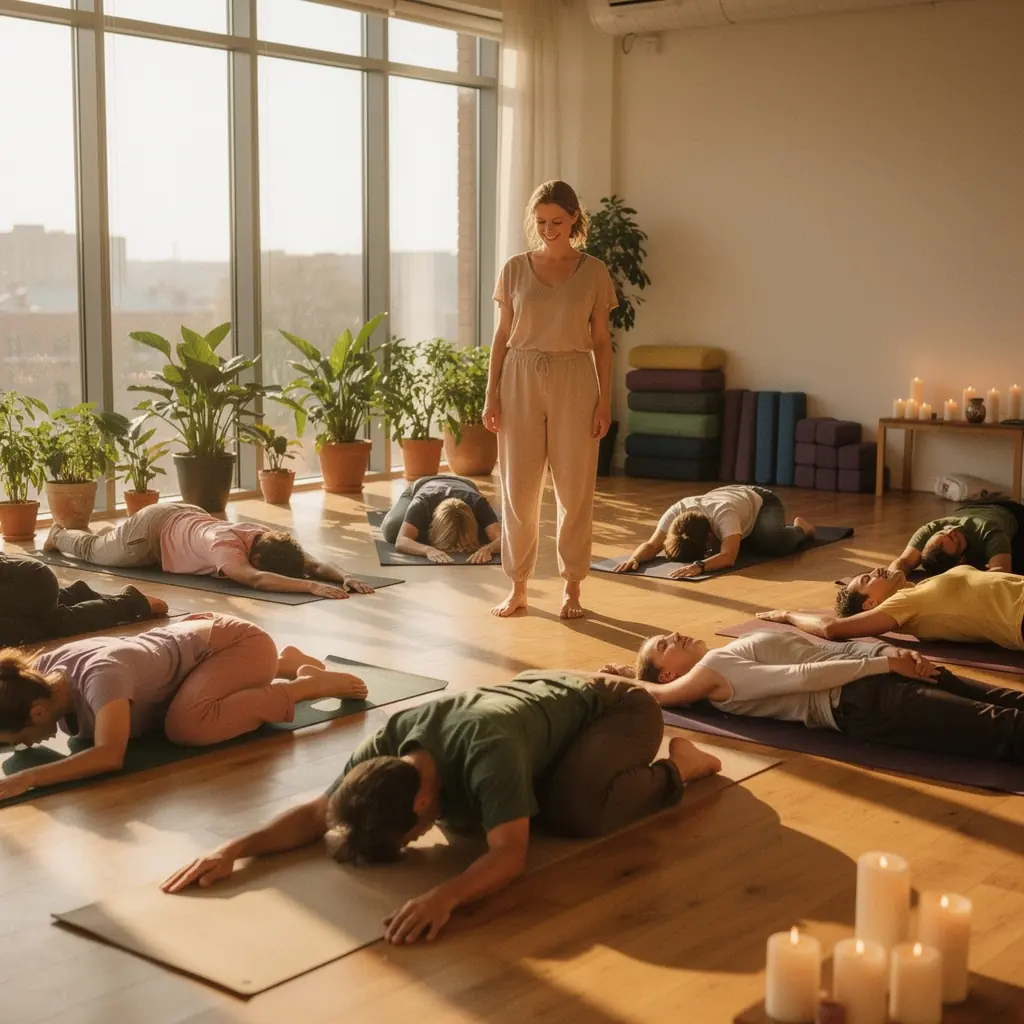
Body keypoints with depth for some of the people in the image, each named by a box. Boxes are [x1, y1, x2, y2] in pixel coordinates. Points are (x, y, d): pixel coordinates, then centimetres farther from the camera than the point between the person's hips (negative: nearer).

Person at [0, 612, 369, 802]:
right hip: (191, 638, 9)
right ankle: (286, 663, 40)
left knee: (186, 726, -33)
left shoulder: (98, 677, -38)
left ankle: (308, 685, -9)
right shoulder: (40, 670, -15)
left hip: (234, 643, -9)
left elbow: (109, 754, -49)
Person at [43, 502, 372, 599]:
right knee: (94, 551, 26)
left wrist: (345, 576, -54)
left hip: (186, 517, 5)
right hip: (154, 527, -5)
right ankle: (59, 535, 55)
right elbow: (253, 579, -66)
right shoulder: (226, 545, -48)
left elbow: (315, 564, -33)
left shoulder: (267, 538, -30)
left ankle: (118, 531, 66)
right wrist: (312, 586, -75)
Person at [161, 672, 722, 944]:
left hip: (615, 706, -7)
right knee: (468, 808, 19)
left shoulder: (486, 750, -44)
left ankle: (675, 769, 0)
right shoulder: (389, 741, -23)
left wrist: (444, 895, -65)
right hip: (541, 689, 7)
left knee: (575, 811, -33)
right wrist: (232, 850, -31)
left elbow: (509, 854, -48)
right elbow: (317, 812, -17)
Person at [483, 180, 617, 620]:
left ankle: (572, 587, 16)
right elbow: (502, 336, 7)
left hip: (574, 381, -1)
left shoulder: (594, 272, 2)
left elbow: (601, 341, 3)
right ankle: (517, 586, 15)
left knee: (575, 489, 3)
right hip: (521, 380, 1)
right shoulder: (515, 269, 5)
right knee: (518, 488, 3)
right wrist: (491, 395, 0)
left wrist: (605, 400, -2)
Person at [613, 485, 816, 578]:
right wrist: (634, 558, -56)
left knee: (776, 542, -30)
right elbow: (652, 544, -36)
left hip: (761, 502, -6)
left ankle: (800, 529, 7)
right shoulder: (677, 511, -35)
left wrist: (699, 565, -74)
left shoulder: (724, 514, -47)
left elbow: (728, 557, -57)